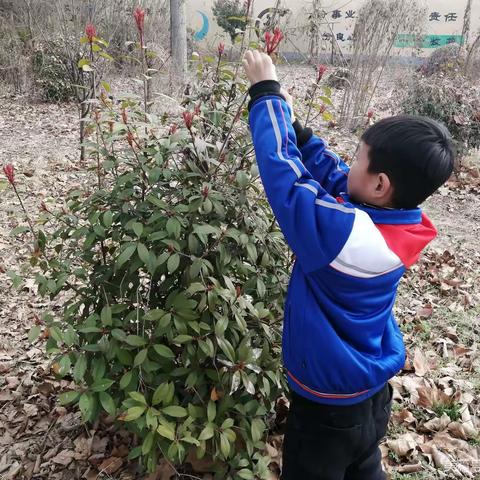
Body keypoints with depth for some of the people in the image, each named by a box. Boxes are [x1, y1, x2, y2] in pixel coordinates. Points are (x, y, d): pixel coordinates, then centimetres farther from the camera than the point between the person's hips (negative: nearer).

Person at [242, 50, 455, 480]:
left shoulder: (345, 233, -35)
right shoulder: (405, 224, -11)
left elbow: (282, 169, -27)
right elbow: (331, 173, 0)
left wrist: (266, 91, -15)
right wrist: (293, 123, 1)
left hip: (328, 409, -6)